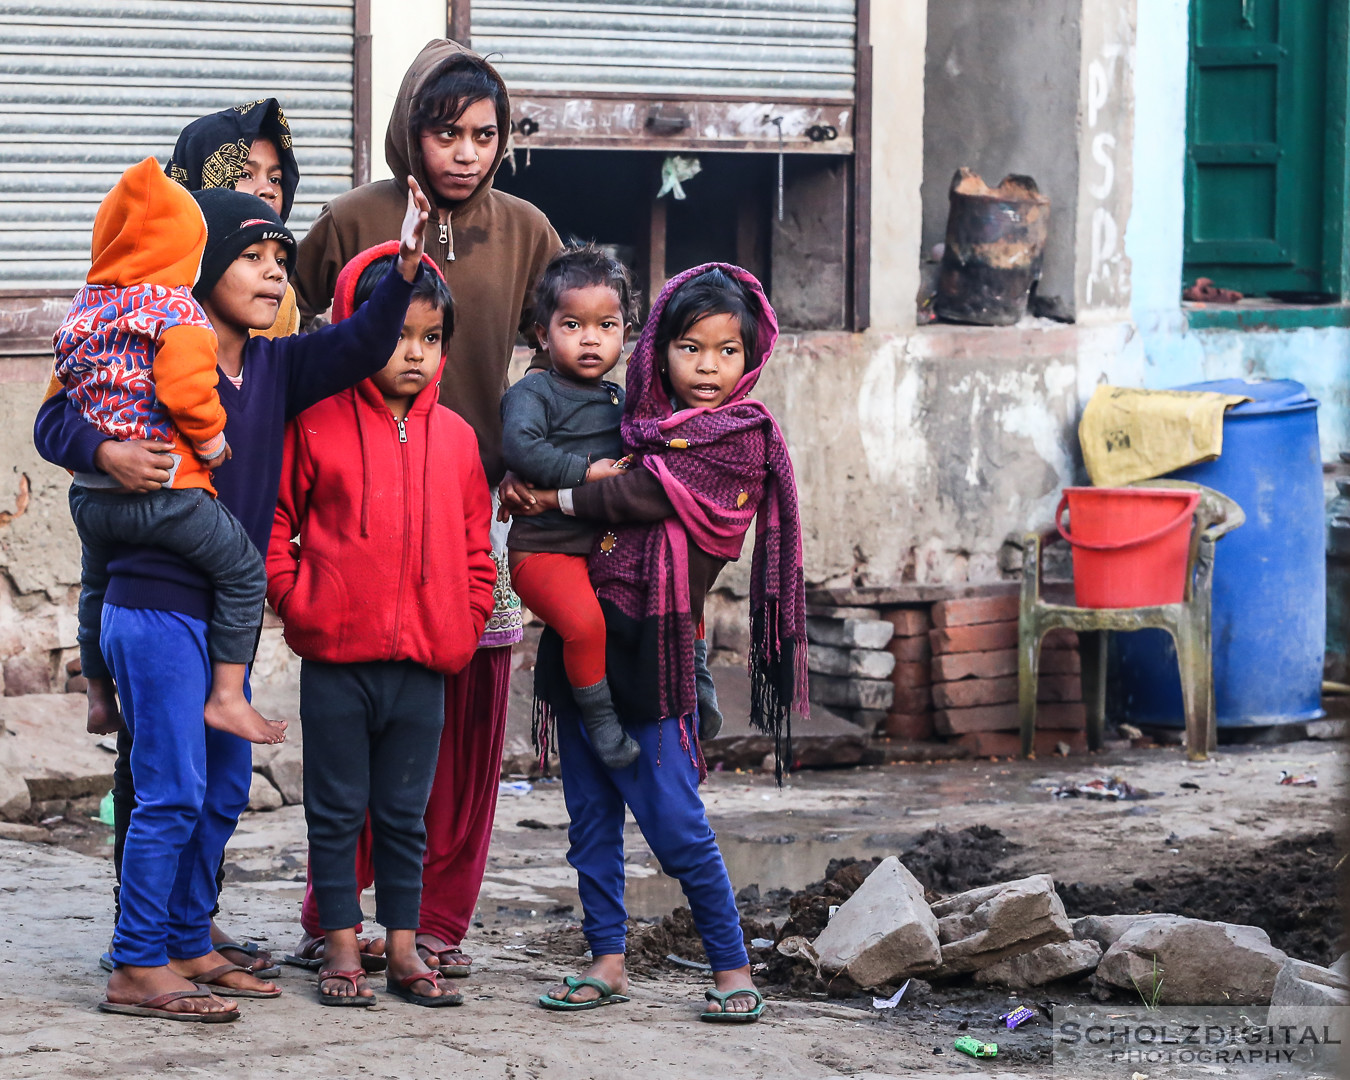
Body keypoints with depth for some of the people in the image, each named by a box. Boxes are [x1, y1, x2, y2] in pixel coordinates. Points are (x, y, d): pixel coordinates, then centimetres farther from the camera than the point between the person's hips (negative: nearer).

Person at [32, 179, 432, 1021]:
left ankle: (188, 948, 25)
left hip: (225, 613, 8)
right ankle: (137, 971, -3)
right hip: (156, 606, -8)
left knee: (226, 787, 14)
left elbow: (359, 347, -1)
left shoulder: (275, 368, 9)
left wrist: (407, 264, -15)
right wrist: (108, 454, -27)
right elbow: (55, 421, -7)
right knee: (172, 792, -9)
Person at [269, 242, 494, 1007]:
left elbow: (476, 548, 14)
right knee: (337, 811, 6)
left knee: (406, 815, 10)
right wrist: (294, 601, -5)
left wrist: (464, 626, 5)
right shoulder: (318, 423, -4)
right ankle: (342, 947, 14)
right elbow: (275, 519, 3)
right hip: (335, 658, -3)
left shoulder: (455, 437, 7)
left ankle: (404, 947, 17)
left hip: (423, 663, 3)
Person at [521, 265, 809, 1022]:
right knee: (591, 813, 9)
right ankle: (608, 961, 17)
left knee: (674, 821, -5)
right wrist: (530, 492, 0)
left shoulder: (744, 436, -5)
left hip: (650, 646, -7)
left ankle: (732, 966, 7)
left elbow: (648, 496, -13)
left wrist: (560, 497, -2)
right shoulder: (642, 418, 15)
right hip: (580, 635, 7)